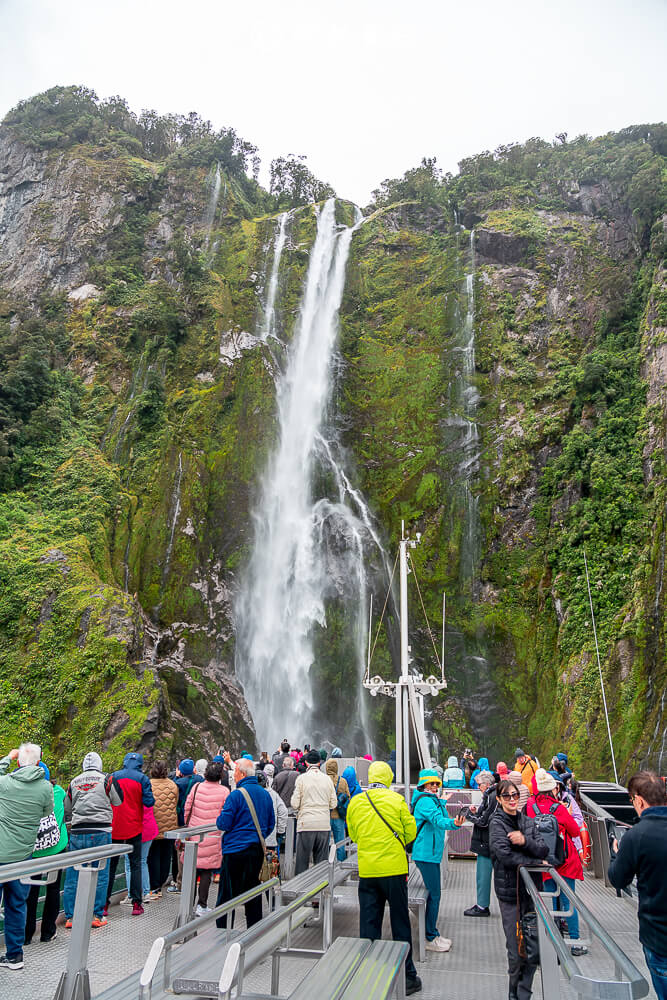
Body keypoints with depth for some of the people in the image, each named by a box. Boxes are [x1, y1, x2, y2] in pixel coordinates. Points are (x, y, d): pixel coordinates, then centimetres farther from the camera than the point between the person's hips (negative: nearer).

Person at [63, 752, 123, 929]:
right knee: (100, 875, 5)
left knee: (72, 877, 10)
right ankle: (98, 916, 7)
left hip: (77, 833, 3)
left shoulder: (73, 782, 10)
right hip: (100, 832, -3)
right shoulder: (107, 779, -1)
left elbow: (67, 809, 20)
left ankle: (70, 917, 14)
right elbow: (118, 801, 7)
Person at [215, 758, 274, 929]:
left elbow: (224, 824, -14)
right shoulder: (265, 794, 7)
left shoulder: (236, 795, -14)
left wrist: (218, 819, 7)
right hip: (258, 850, 7)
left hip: (236, 850, -6)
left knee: (227, 892, 4)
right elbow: (271, 824, 13)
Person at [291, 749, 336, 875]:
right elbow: (333, 804, 7)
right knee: (321, 861, 10)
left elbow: (295, 804, -6)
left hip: (306, 824, -3)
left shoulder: (302, 778, -4)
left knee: (302, 861, 3)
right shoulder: (327, 779, 5)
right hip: (324, 825, 3)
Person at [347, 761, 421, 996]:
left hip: (367, 871, 2)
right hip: (394, 869, -2)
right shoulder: (396, 800, -8)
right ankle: (407, 976, 17)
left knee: (368, 924, 11)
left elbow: (353, 835, 12)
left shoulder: (355, 802, 0)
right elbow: (410, 833, 0)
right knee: (400, 923, 9)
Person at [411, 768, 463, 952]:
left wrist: (443, 802, 28)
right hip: (426, 854, -11)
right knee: (434, 895, -6)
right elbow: (438, 820, -33)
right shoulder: (425, 801, -16)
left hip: (431, 852, 11)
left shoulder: (431, 800, 16)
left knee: (433, 893, 16)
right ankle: (431, 939, 2)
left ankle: (432, 933, 26)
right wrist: (453, 823, -49)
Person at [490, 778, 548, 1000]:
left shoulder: (527, 821, 12)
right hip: (510, 890, -4)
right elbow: (505, 856, -16)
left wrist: (525, 841, -15)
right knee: (516, 948, -2)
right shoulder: (497, 823, -5)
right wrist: (536, 862, -9)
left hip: (530, 888, 5)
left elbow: (544, 850, 3)